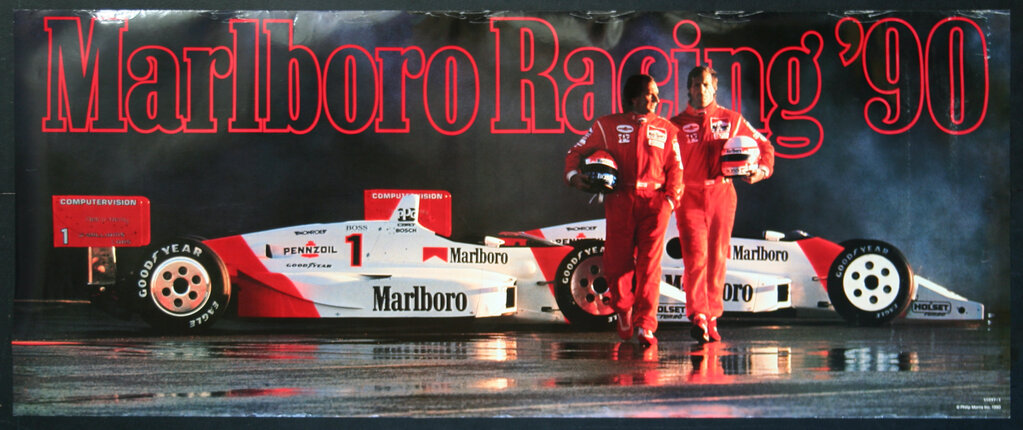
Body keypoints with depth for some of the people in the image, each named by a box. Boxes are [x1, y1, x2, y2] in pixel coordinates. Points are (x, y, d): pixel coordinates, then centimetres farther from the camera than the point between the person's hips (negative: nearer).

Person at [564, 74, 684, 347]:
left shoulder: (666, 129, 16)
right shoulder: (608, 125, 11)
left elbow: (675, 168, 13)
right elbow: (577, 151, 14)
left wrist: (671, 198, -3)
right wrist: (573, 174, -6)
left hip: (654, 201, 0)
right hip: (620, 201, 0)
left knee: (649, 263, -9)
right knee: (617, 261, -1)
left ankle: (645, 325, -10)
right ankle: (623, 310, 27)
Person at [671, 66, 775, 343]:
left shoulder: (732, 120, 10)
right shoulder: (676, 125, 8)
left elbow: (764, 145, 15)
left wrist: (763, 169, -3)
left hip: (721, 194, 2)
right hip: (689, 196, -2)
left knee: (717, 258, 4)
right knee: (696, 256, -14)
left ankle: (711, 319, 12)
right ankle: (698, 317, -19)